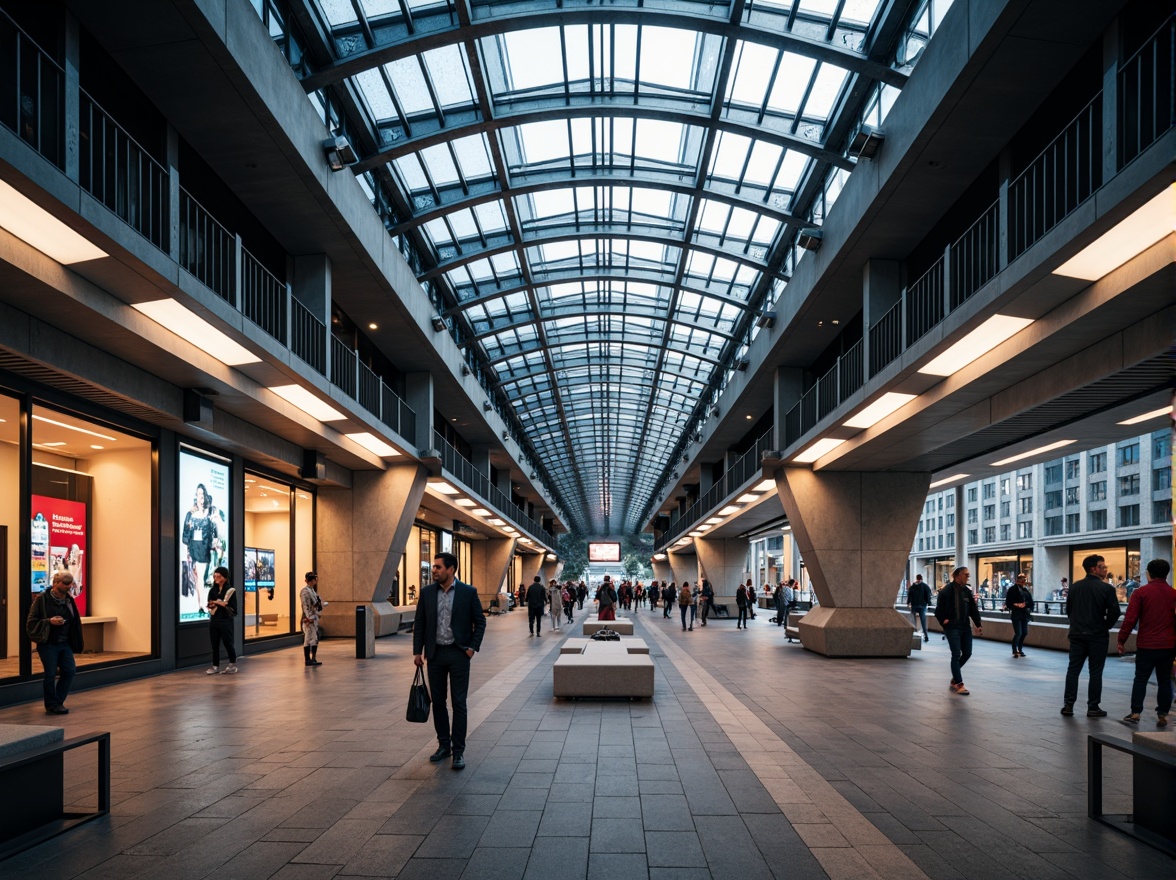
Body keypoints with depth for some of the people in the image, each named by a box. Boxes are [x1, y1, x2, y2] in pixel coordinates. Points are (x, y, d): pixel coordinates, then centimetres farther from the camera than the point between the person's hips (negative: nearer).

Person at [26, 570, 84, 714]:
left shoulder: (69, 600, 8)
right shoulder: (42, 599, -8)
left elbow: (74, 622, 13)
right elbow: (31, 622, -8)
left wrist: (75, 644, 7)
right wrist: (49, 621, -23)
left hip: (65, 643, 5)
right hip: (48, 644, -5)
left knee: (69, 670, -1)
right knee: (50, 674, -3)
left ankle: (58, 702, 16)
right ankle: (52, 706, 11)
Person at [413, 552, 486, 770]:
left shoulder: (468, 592, -5)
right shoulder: (427, 592, 3)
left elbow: (480, 621, 1)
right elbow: (419, 623, 7)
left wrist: (473, 647, -7)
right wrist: (417, 651, 2)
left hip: (459, 654, -3)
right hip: (435, 654, 3)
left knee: (459, 703, -1)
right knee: (438, 701, 10)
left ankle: (458, 751, 6)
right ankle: (443, 745, 24)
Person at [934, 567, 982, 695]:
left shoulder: (967, 591, 8)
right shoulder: (946, 591, -10)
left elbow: (973, 609, 11)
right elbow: (939, 609, -6)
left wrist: (978, 625, 4)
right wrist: (943, 621, -13)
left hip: (965, 627, 6)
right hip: (952, 627, -6)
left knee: (967, 653, 10)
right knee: (956, 654, -6)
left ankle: (955, 675, 33)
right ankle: (959, 684, 0)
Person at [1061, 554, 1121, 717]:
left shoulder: (1075, 587, 6)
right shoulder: (1107, 588, -9)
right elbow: (1114, 612, -13)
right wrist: (1105, 627, 3)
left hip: (1077, 635, 4)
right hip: (1097, 636, -4)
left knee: (1073, 670, 9)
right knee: (1095, 672, 4)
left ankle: (1068, 705, 8)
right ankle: (1093, 708, 8)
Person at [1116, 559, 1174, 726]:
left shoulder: (1140, 592, -7)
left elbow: (1130, 619, -10)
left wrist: (1121, 640, -1)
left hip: (1146, 645, -2)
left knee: (1140, 679, 6)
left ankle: (1135, 713, 3)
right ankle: (1162, 715, 11)